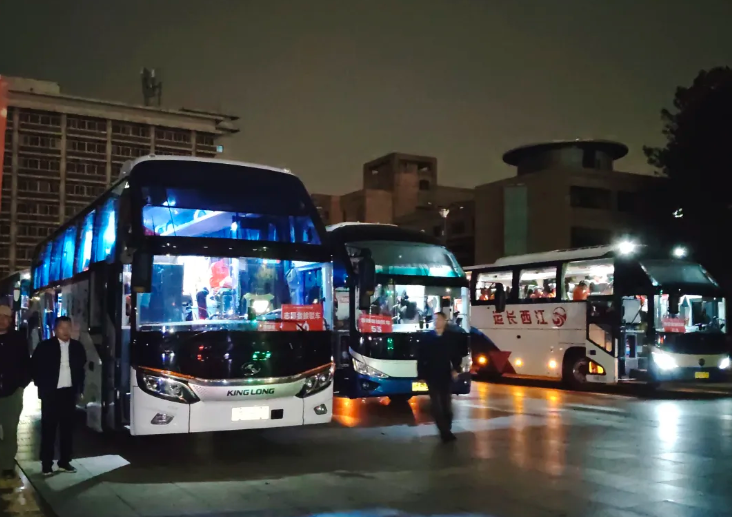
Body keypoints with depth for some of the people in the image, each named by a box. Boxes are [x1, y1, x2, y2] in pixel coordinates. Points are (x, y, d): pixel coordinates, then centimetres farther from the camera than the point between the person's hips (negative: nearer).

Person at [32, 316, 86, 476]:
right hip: (51, 392, -3)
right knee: (48, 428, 3)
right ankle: (47, 464, 8)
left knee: (67, 428, 8)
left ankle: (65, 461, 17)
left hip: (69, 392, 3)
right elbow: (36, 368, -1)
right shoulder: (45, 347, -5)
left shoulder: (77, 347, 4)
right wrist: (42, 387, -5)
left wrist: (79, 388, 6)